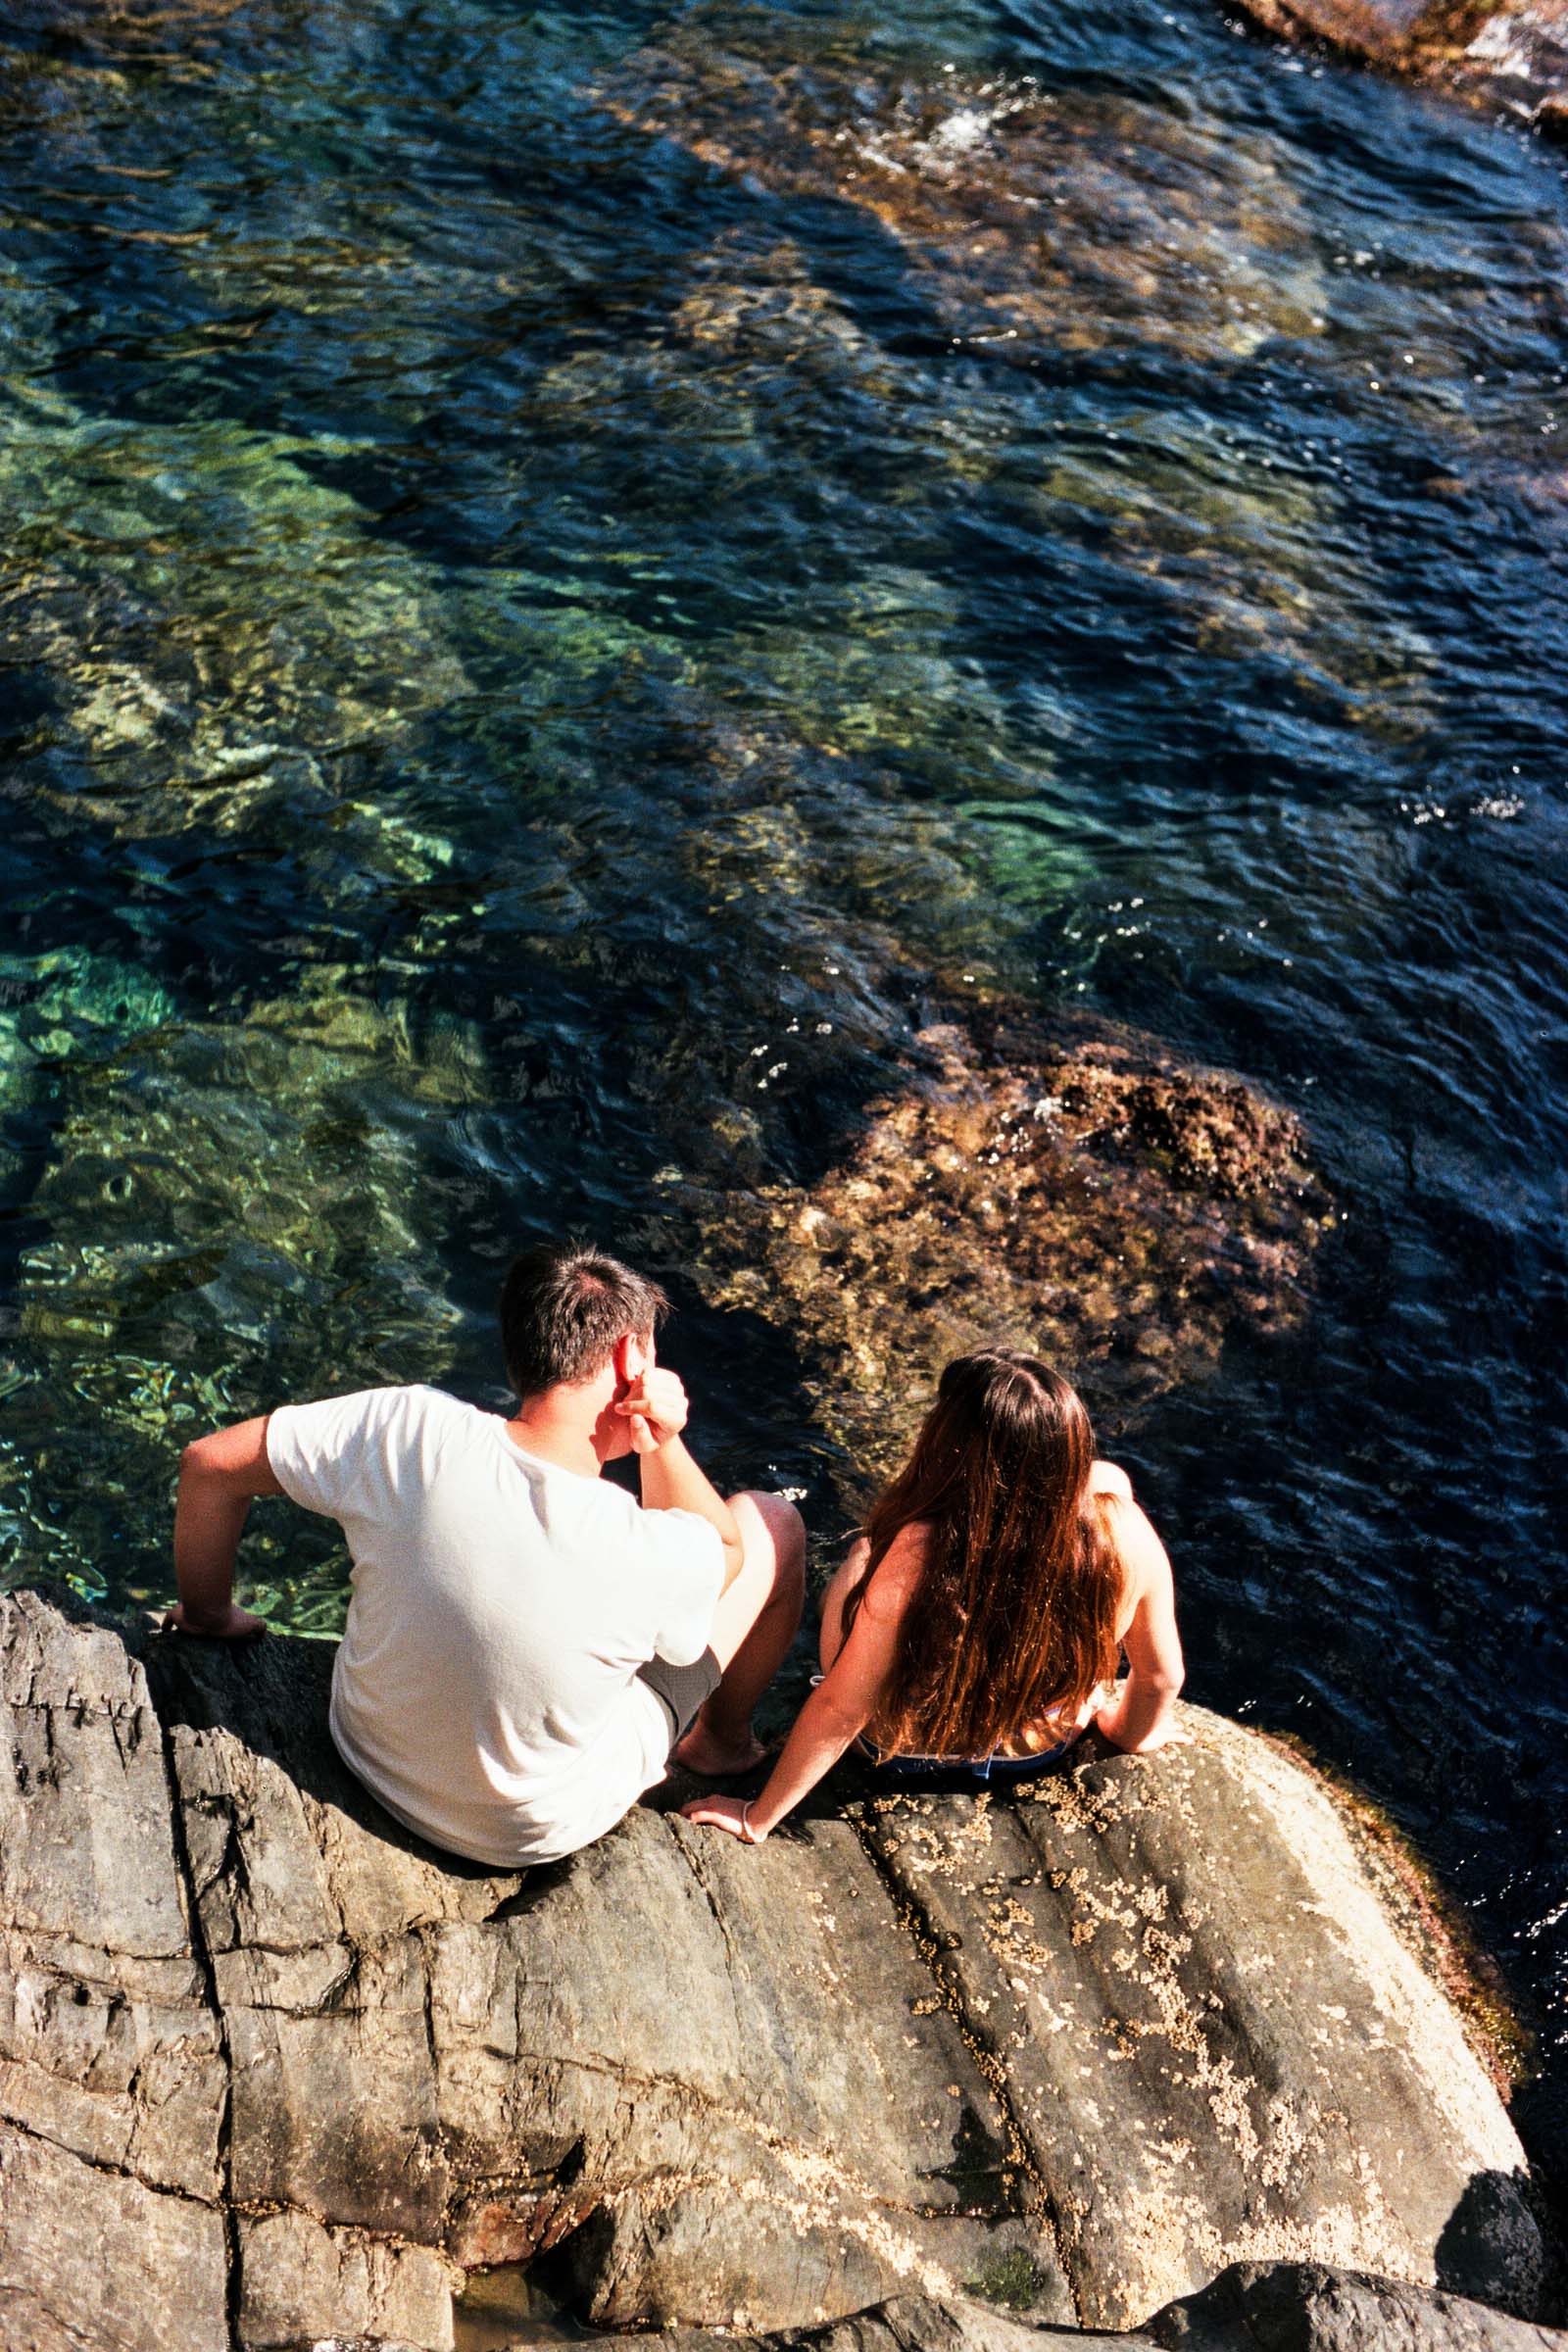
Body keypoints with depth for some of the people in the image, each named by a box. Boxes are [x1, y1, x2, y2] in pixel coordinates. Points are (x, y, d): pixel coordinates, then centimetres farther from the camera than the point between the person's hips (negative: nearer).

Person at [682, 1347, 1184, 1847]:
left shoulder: (914, 1557, -40)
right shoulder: (1123, 1534, -31)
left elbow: (840, 1710, -29)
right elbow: (1162, 1676, -13)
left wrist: (757, 1819, -12)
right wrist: (1132, 1733, 11)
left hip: (906, 1754, -2)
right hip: (1042, 1750, 2)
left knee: (854, 1565, 26)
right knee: (1110, 1478, 17)